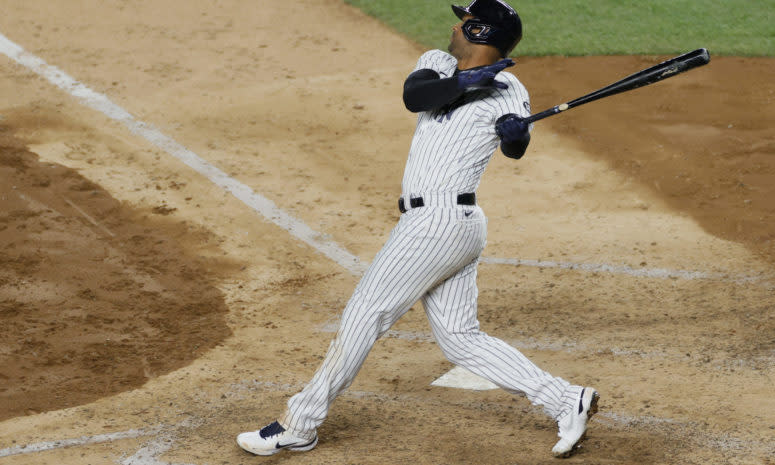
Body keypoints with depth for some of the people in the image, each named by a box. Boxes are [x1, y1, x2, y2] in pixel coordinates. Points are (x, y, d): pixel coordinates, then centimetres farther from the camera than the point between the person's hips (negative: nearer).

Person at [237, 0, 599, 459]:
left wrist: (517, 133, -37)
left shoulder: (507, 89, -5)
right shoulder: (438, 64, 13)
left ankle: (300, 425, 7)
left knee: (365, 314, -2)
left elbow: (515, 149, -16)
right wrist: (467, 82, -18)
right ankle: (567, 401, 9)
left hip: (438, 222, -8)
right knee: (461, 338, 9)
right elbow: (413, 95, -6)